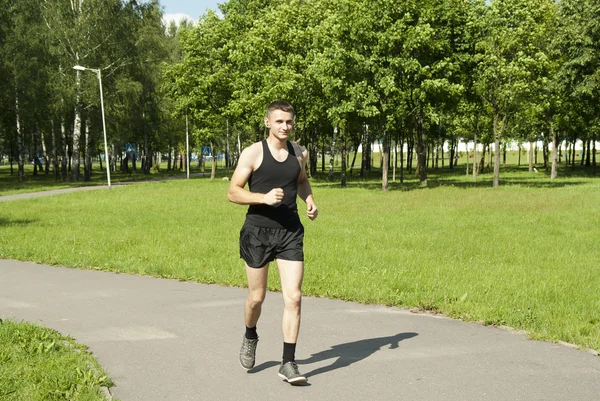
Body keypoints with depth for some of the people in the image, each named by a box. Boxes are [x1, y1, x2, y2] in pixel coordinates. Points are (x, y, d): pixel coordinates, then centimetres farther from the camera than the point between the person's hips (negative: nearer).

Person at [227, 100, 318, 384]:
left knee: (293, 298, -7)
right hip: (258, 231, -3)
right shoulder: (253, 153, -7)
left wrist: (309, 200, 6)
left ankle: (288, 363, 0)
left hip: (290, 232, 3)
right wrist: (264, 197, -22)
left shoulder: (300, 153, 6)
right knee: (256, 297, 10)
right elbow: (233, 192, -7)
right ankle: (250, 338, 41)